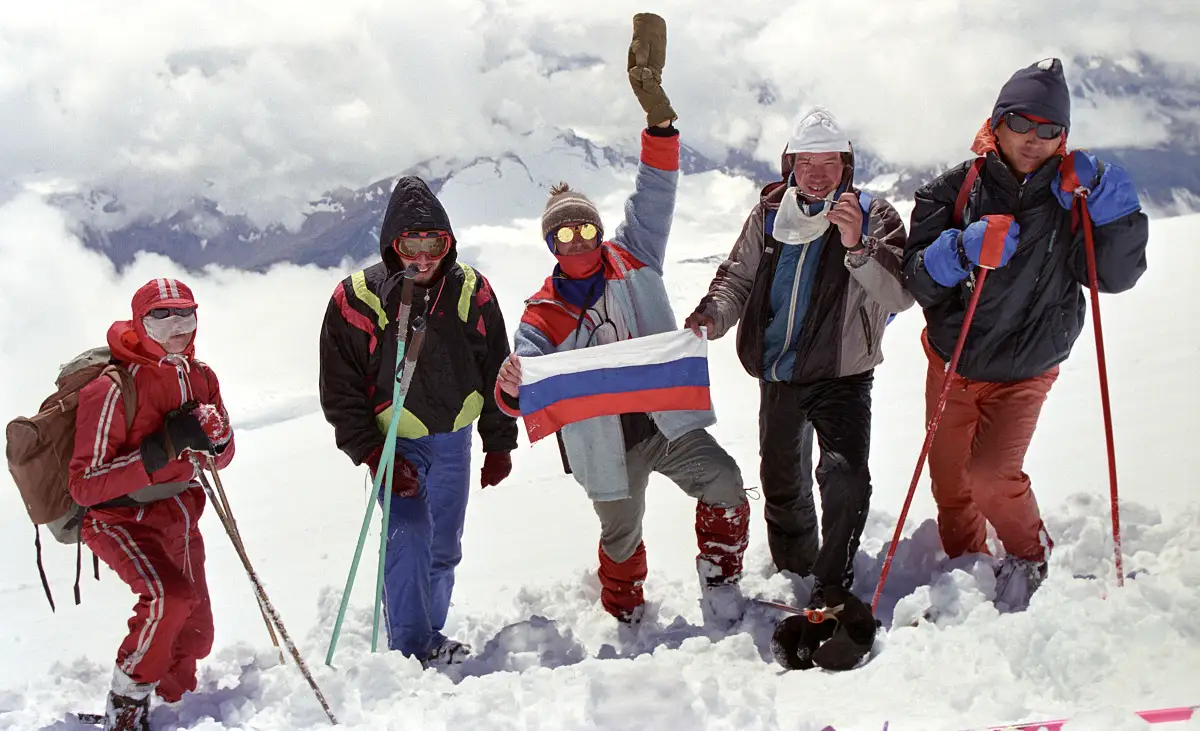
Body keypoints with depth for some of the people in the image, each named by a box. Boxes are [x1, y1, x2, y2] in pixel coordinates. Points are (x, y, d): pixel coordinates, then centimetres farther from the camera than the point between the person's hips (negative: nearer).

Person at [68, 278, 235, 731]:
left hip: (179, 516, 7)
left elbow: (221, 459, 9)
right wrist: (161, 449, -31)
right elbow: (83, 484, -22)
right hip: (119, 519, -7)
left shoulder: (200, 377, 2)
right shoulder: (112, 388, -19)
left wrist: (214, 437, -16)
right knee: (170, 595, -32)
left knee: (194, 637, 10)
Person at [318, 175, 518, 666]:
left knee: (444, 547, 11)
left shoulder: (471, 290, -3)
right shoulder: (357, 298, -12)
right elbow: (341, 390, -8)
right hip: (392, 441, -3)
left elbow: (495, 371, 8)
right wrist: (374, 456, -15)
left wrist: (499, 444, 9)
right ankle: (409, 649, -6)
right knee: (408, 538, -16)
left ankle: (432, 638, 28)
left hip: (454, 438, 4)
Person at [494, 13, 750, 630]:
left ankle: (719, 581, 0)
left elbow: (654, 201, -8)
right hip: (607, 447, -1)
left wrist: (658, 117, -21)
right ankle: (625, 623, 39)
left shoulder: (631, 260, 2)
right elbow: (527, 383, -11)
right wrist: (511, 387, -40)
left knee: (724, 486, -21)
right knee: (621, 538, 13)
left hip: (669, 422, 1)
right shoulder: (543, 314, -3)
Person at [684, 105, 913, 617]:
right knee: (780, 478, 19)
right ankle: (792, 569, 43)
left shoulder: (872, 215, -10)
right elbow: (738, 276, 9)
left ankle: (832, 586, -7)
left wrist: (857, 247, -36)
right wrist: (714, 313, -12)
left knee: (845, 478, -22)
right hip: (777, 374, 4)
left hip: (841, 376, -4)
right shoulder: (769, 215, -1)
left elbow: (900, 296, -21)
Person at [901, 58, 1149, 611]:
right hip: (951, 365, 2)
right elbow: (917, 280, -13)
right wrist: (960, 252, -32)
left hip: (1024, 371, -2)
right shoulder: (955, 190, -8)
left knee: (991, 473, -18)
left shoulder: (1071, 195, -8)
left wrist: (1114, 210, -29)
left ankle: (1029, 556, 11)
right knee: (949, 479, 12)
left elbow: (1116, 275, -15)